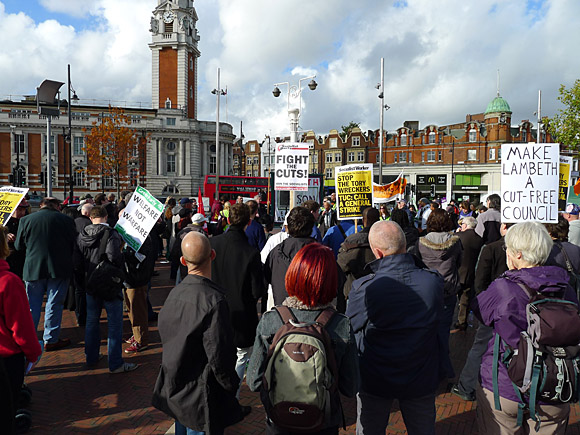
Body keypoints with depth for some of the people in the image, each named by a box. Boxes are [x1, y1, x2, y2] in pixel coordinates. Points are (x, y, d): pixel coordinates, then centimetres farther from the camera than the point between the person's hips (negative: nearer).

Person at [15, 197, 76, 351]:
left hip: (33, 268, 2)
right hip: (59, 269, -2)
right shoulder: (66, 220, -6)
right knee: (54, 304, 7)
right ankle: (51, 340, 14)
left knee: (32, 305, 14)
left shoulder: (26, 220, -1)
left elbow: (19, 246, 8)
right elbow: (73, 245, 2)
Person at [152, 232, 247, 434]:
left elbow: (165, 338, 6)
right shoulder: (213, 300, -28)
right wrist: (232, 387, -6)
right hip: (200, 400, -7)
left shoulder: (174, 294, -6)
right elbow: (219, 358, -24)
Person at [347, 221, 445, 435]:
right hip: (422, 380, 3)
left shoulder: (364, 288, -28)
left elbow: (351, 327, -10)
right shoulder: (434, 281, -19)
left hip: (374, 381, -2)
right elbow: (439, 320, -1)